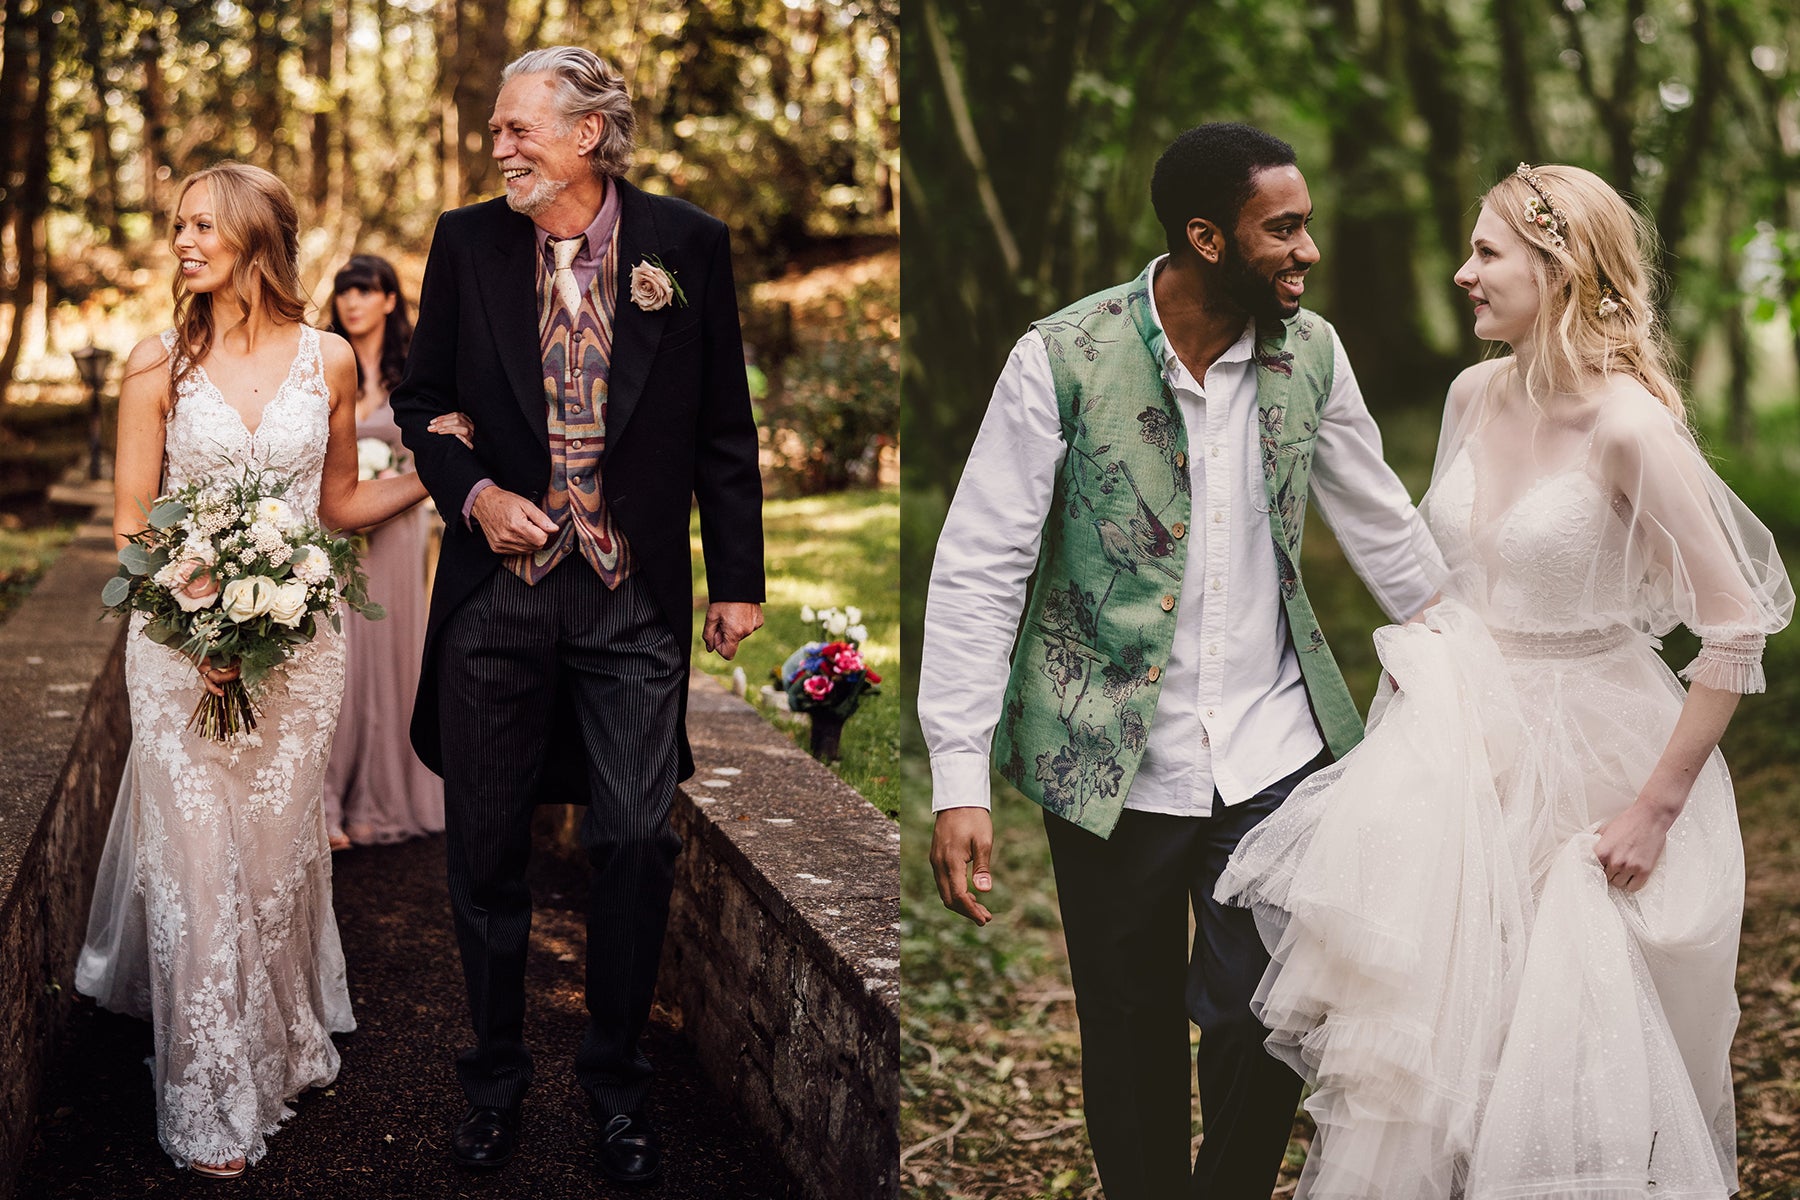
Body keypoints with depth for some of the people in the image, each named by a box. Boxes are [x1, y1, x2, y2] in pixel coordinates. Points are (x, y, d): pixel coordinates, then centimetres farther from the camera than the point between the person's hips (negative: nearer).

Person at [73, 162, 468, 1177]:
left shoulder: (328, 359, 2)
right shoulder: (161, 363, -2)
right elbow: (131, 521, -1)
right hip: (182, 640, -1)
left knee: (280, 850, 9)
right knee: (196, 856, 0)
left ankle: (287, 1045, 30)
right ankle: (212, 1103, 12)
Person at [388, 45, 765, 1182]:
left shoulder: (687, 245, 0)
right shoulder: (467, 243, 4)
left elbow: (724, 428, 4)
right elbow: (423, 399, 12)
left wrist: (738, 580, 3)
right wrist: (475, 494, -6)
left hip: (634, 592, -1)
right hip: (497, 587, 2)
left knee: (640, 840, -1)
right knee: (487, 846, 9)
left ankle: (618, 1078, 19)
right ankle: (496, 1074, 27)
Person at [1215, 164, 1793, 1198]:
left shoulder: (1630, 427, -21)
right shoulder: (1476, 394, 0)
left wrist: (1656, 809, -17)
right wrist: (1420, 659, 9)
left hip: (1585, 757, -6)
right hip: (1469, 742, 6)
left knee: (1572, 1056, 7)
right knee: (1435, 1025, 13)